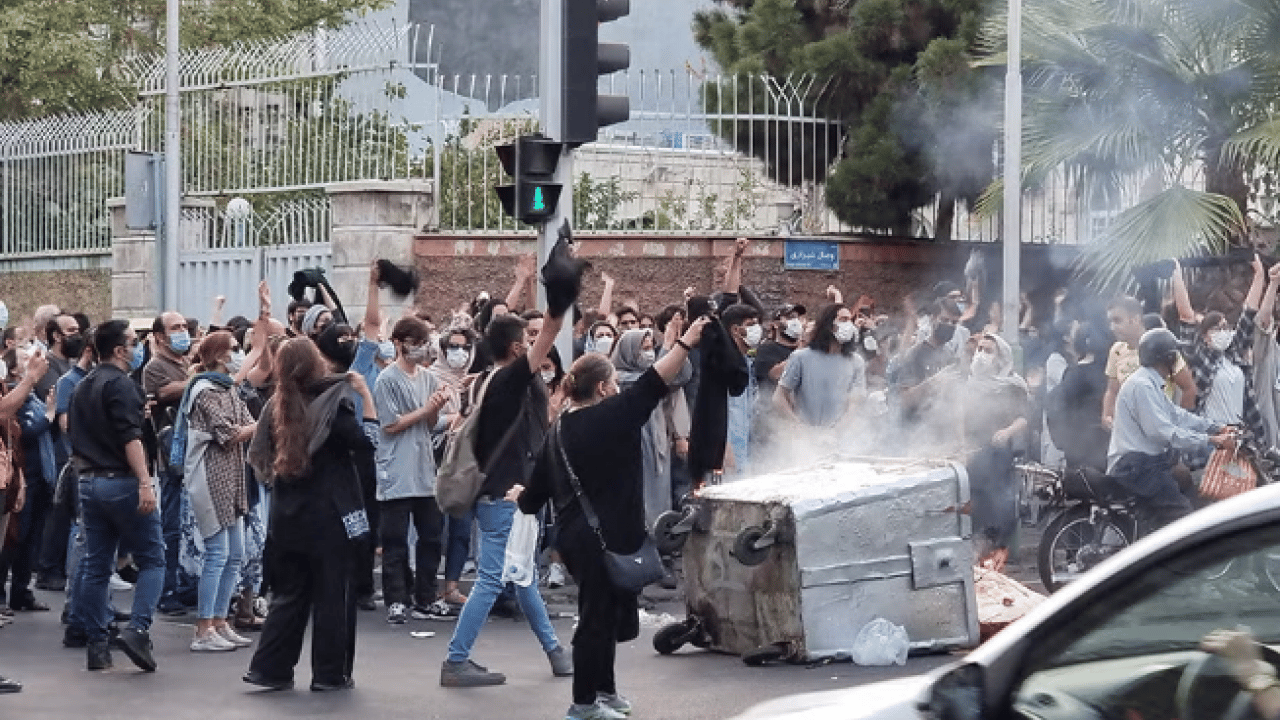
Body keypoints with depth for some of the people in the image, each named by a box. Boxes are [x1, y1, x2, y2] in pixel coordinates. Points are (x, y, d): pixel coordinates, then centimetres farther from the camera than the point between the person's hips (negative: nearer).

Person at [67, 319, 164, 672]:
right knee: (152, 560, -2)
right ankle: (137, 630, -17)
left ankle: (97, 647, 9)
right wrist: (145, 483, -26)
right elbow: (131, 438, -21)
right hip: (121, 481, -8)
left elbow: (74, 437, 22)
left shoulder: (83, 387, 16)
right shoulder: (120, 384, -12)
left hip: (89, 482, 8)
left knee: (96, 566, 9)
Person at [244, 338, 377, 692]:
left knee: (288, 594, 13)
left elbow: (260, 457, 9)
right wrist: (366, 394, -12)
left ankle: (270, 669, 8)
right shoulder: (332, 406, -14)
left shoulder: (276, 406, 2)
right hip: (329, 516, -5)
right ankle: (331, 673, 7)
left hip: (287, 517, 5)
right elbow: (367, 442, -13)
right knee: (333, 595, 4)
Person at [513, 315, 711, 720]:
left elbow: (536, 494, 14)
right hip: (606, 537, -8)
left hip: (575, 535, 8)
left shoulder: (560, 431, 9)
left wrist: (520, 495, 36)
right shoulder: (611, 416, -12)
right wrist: (686, 344, -18)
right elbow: (652, 384, -19)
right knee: (599, 616, 0)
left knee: (605, 612, 20)